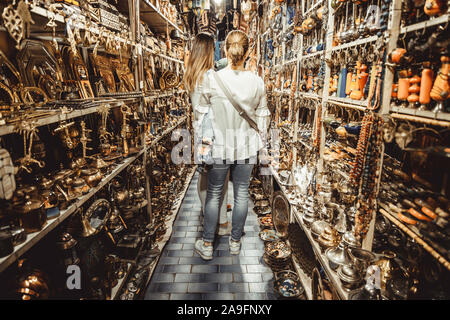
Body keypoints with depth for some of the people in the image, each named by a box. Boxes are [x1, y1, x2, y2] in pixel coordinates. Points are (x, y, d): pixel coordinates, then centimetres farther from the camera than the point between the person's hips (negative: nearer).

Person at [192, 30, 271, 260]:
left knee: (213, 194, 13)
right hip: (246, 147, 2)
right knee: (241, 193, 14)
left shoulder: (211, 79, -14)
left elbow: (199, 109, -3)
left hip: (219, 146, -2)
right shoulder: (257, 82, -5)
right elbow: (262, 116, 4)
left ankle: (207, 245, 24)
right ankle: (235, 242, 31)